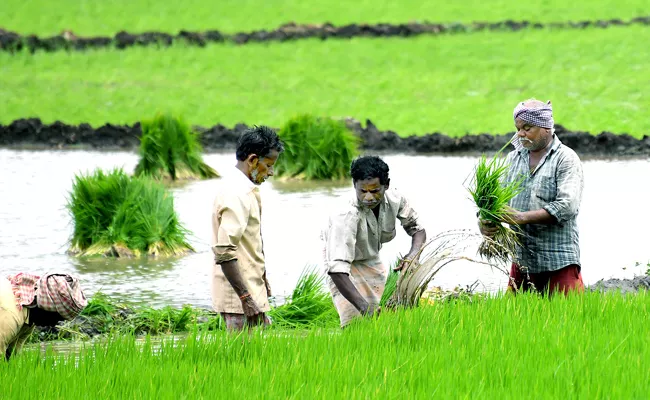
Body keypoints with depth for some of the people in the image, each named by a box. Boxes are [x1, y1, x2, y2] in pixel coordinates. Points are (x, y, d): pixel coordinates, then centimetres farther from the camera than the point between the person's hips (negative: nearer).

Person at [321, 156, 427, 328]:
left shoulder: (394, 200, -24)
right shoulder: (346, 218, -41)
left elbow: (417, 229, -6)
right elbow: (337, 269, -46)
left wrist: (412, 255, -29)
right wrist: (363, 306, -55)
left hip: (371, 259, 6)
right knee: (355, 319, -19)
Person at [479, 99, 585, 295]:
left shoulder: (566, 159, -3)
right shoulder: (513, 158, 16)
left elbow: (567, 206, -16)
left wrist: (523, 217, -22)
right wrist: (486, 222, -12)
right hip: (522, 262, 5)